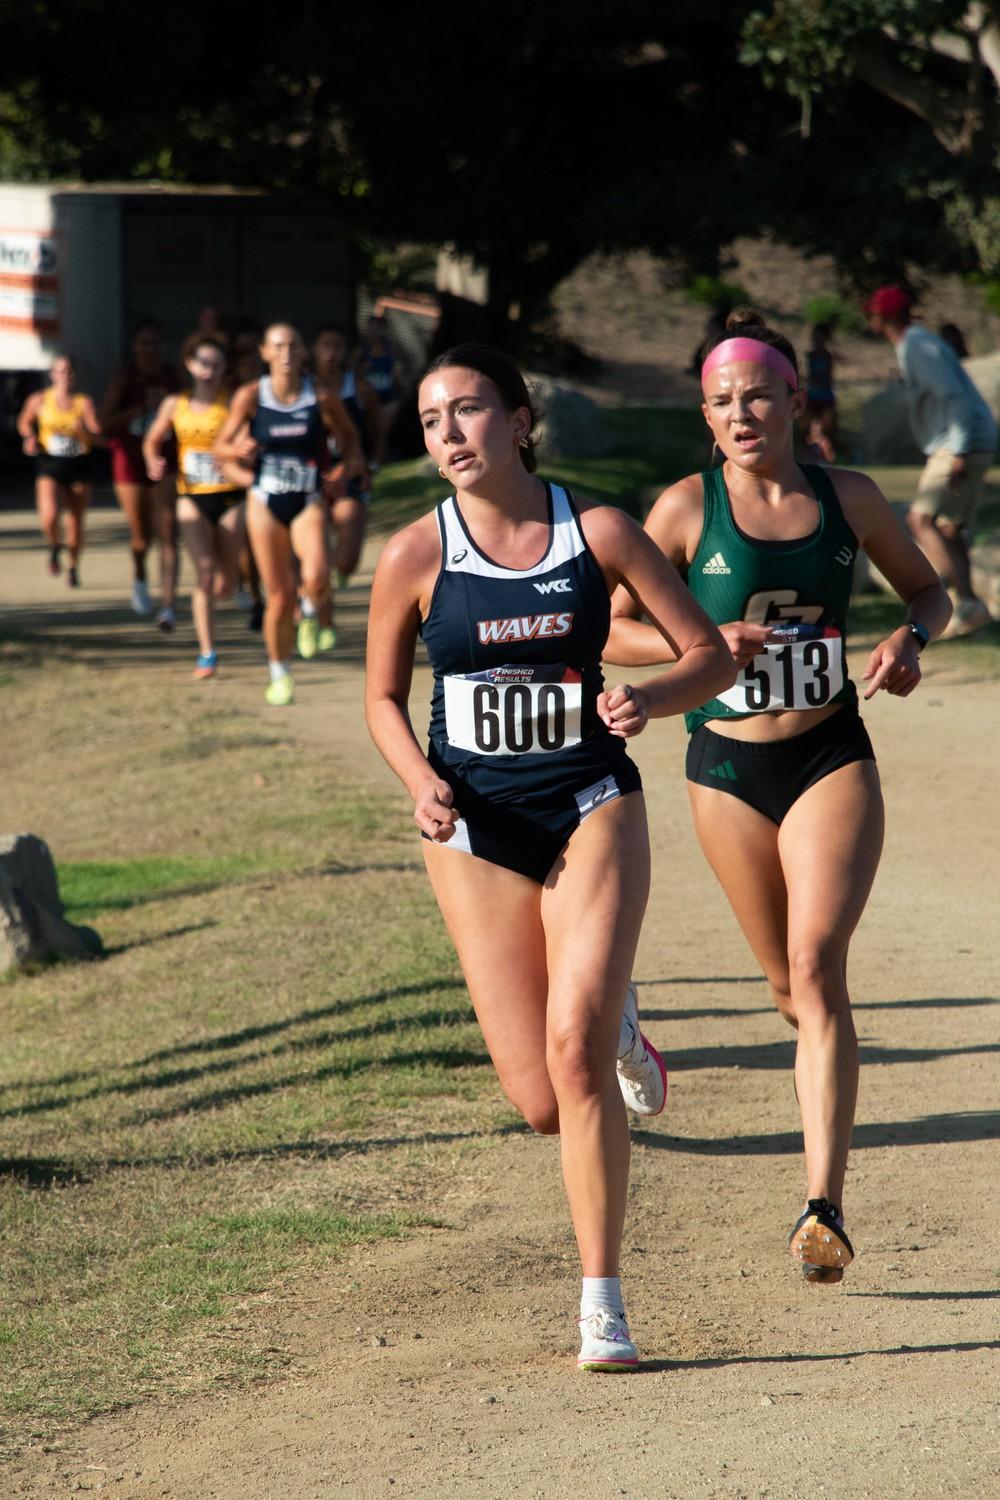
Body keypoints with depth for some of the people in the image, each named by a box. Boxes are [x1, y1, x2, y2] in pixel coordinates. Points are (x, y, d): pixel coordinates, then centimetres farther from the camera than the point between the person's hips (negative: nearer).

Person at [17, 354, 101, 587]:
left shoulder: (84, 402, -5)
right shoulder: (39, 400, -2)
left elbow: (96, 436, -12)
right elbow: (24, 422, 18)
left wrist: (83, 429, -32)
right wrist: (29, 437, -1)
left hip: (79, 466, 1)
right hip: (50, 465, -1)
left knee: (76, 522, 8)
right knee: (50, 516, -21)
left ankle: (73, 567, 33)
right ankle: (55, 547, 14)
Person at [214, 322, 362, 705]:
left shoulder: (320, 397, -3)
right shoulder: (250, 396, -4)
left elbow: (347, 434, 14)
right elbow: (221, 447, 2)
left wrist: (352, 458, -6)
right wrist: (238, 450, -20)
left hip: (308, 502, 0)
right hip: (266, 502, 0)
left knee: (317, 577, -27)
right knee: (280, 596, 3)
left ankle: (310, 614, 10)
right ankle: (279, 676, 22)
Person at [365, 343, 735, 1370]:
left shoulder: (597, 533, -4)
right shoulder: (416, 556, -4)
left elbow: (712, 656, 2)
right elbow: (383, 699, 8)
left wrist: (650, 698, -19)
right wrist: (420, 782, -11)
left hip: (592, 806, -1)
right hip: (477, 827, 1)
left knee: (574, 1046, -20)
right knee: (541, 1104, -3)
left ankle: (602, 1305, -10)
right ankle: (616, 1028, 35)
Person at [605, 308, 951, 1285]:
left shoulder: (848, 498, 0)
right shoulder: (688, 507, -4)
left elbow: (927, 589, 15)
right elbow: (610, 631, -2)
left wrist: (911, 638, -7)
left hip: (833, 760, -1)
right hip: (727, 767, 1)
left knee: (818, 966, -17)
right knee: (789, 984, 11)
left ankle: (823, 1210, -21)